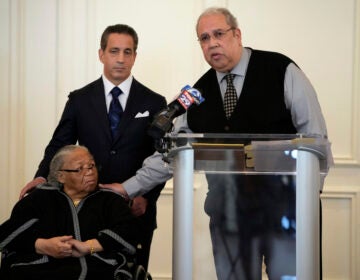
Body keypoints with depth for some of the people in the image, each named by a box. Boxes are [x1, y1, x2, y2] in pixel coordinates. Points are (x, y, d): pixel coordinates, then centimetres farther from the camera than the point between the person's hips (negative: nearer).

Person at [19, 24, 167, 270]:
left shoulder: (154, 103, 3)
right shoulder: (79, 100, 6)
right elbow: (59, 145, 6)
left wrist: (147, 197, -10)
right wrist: (42, 177, -12)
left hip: (135, 210, 0)